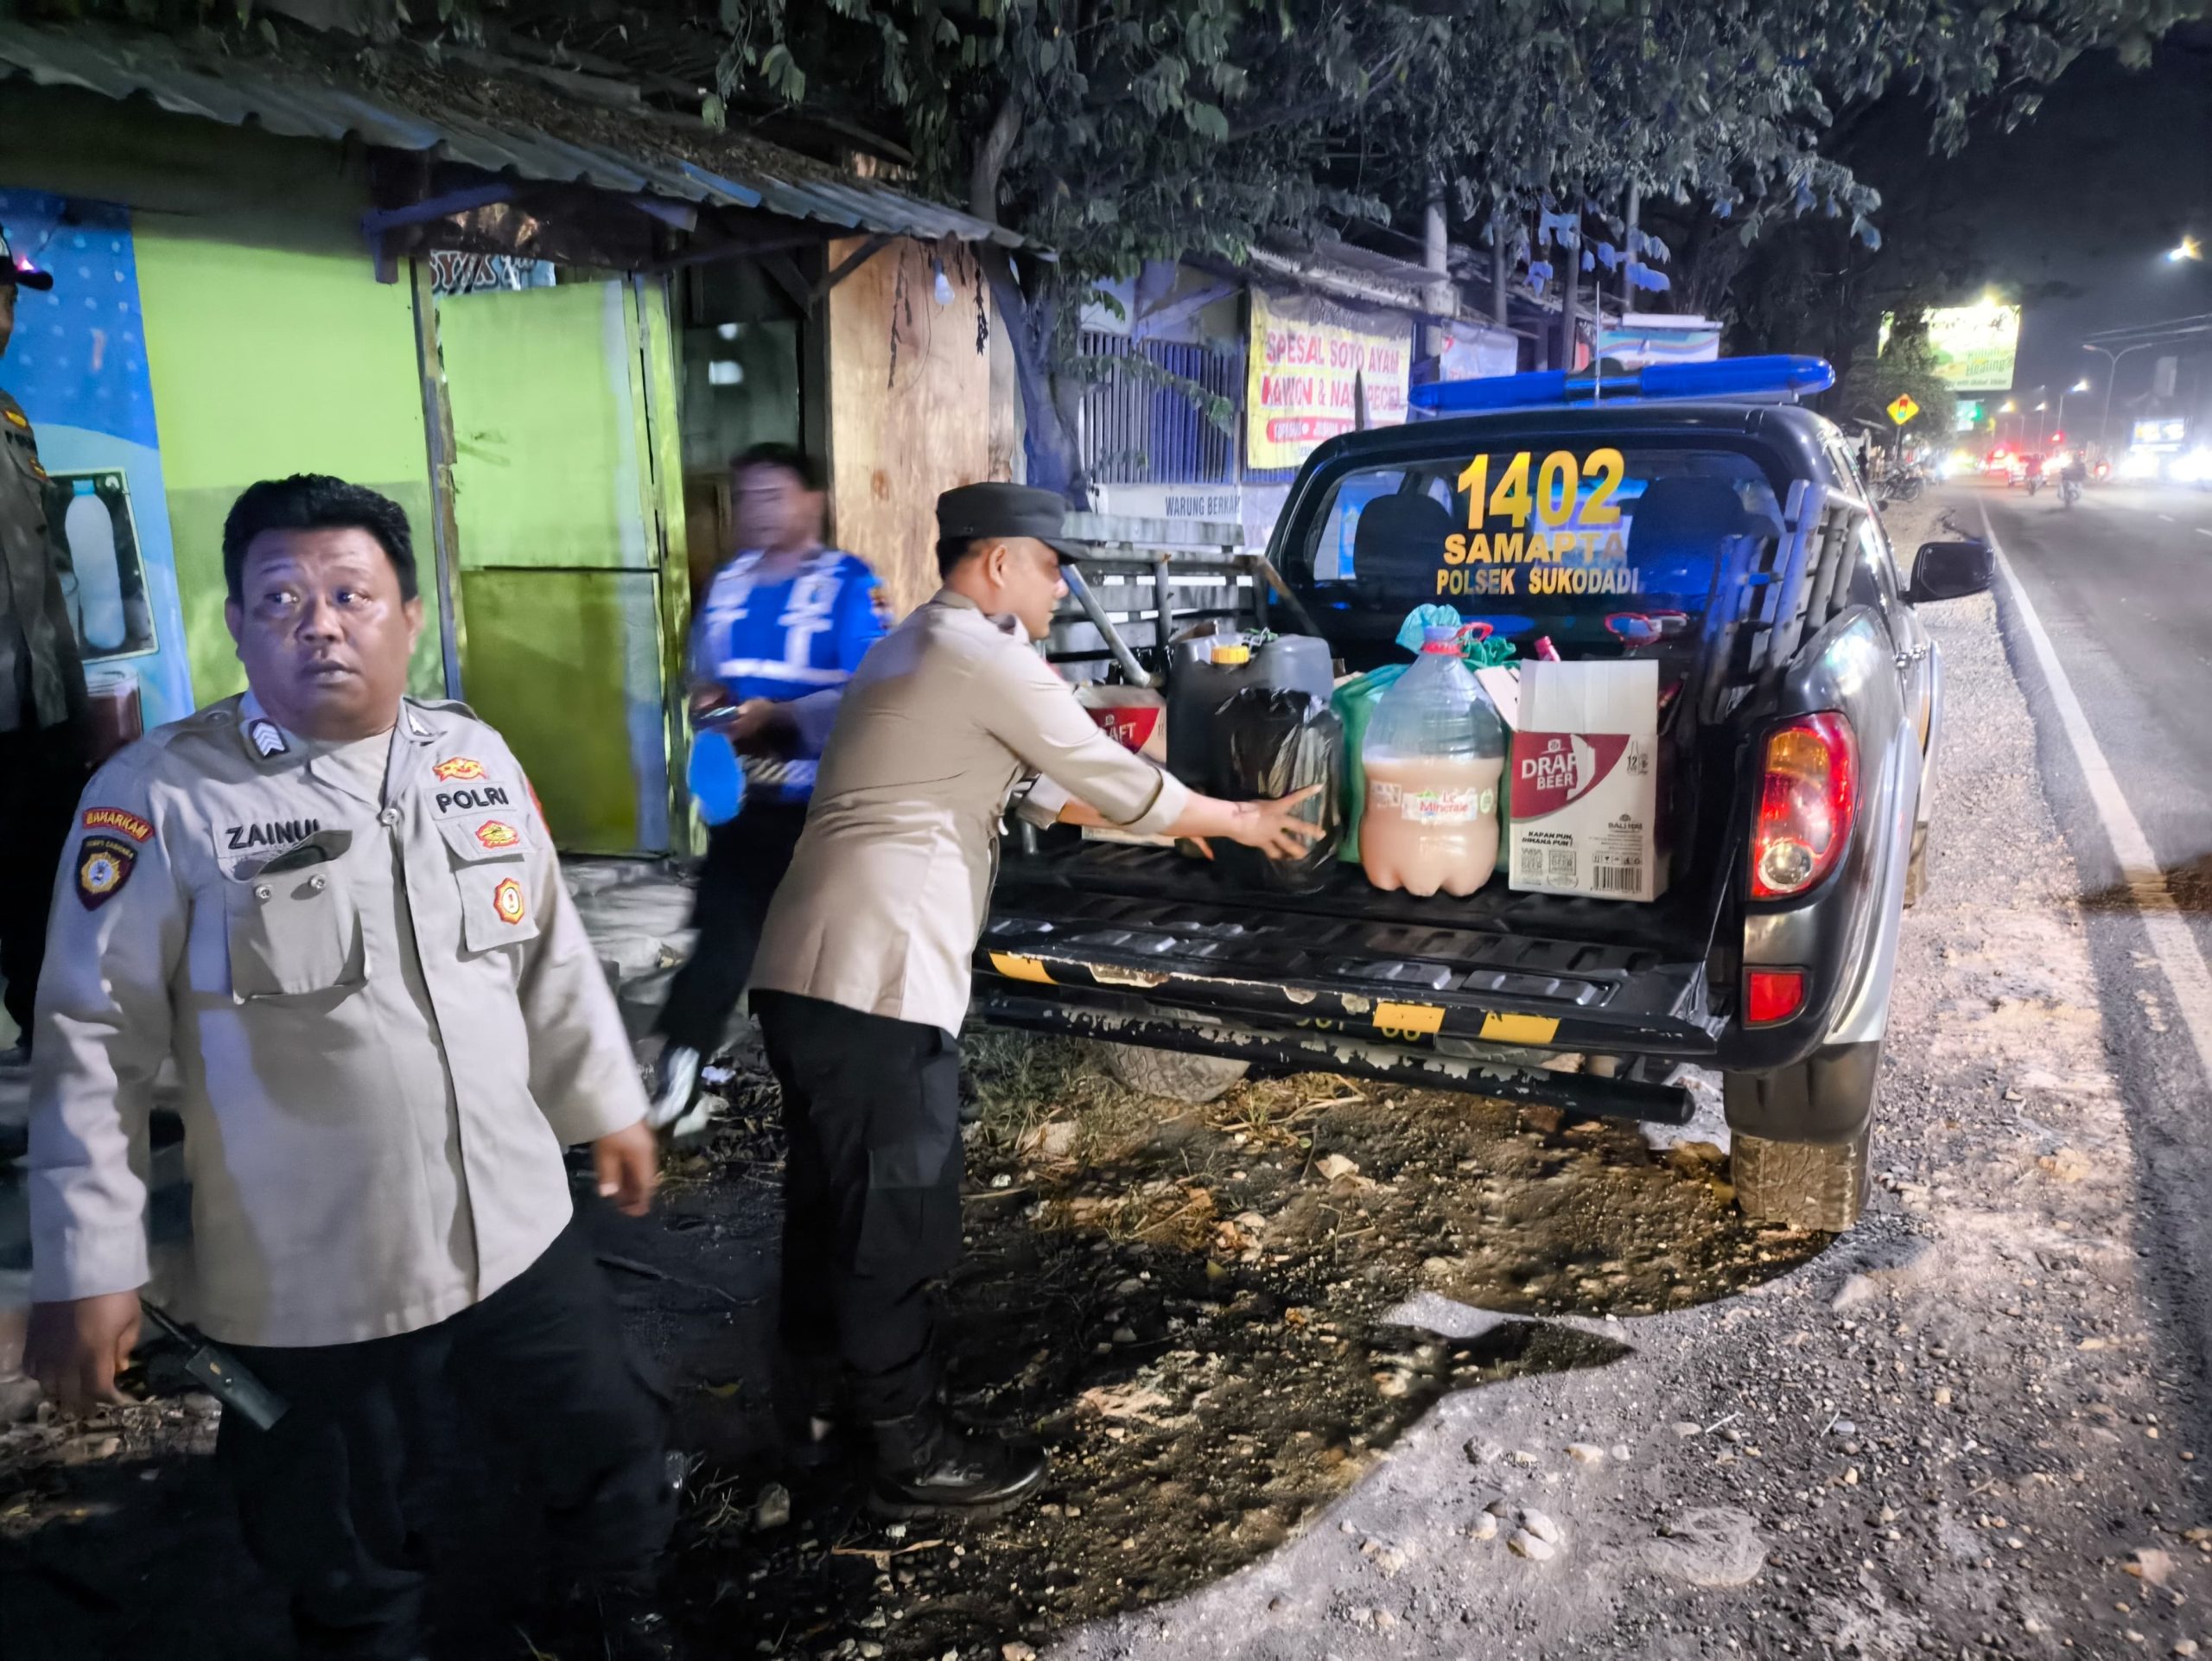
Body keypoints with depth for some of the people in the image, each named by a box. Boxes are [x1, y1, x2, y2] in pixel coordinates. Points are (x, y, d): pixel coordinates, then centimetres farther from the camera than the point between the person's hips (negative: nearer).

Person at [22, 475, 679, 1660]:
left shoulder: (476, 759, 1)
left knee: (615, 1450, 22)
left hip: (518, 1232, 4)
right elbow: (95, 1042, -10)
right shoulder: (160, 797, -13)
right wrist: (85, 1265, -10)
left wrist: (607, 1103, 15)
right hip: (308, 1283, -4)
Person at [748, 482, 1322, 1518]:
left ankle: (825, 1395, 38)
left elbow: (1036, 787, 27)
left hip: (809, 966, 10)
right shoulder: (985, 657, -9)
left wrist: (1167, 817, 29)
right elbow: (1110, 775, -4)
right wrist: (1236, 821, 11)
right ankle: (913, 1455, 16)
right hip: (874, 975, -10)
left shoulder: (913, 650, 22)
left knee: (832, 1196, 21)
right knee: (897, 1213, 2)